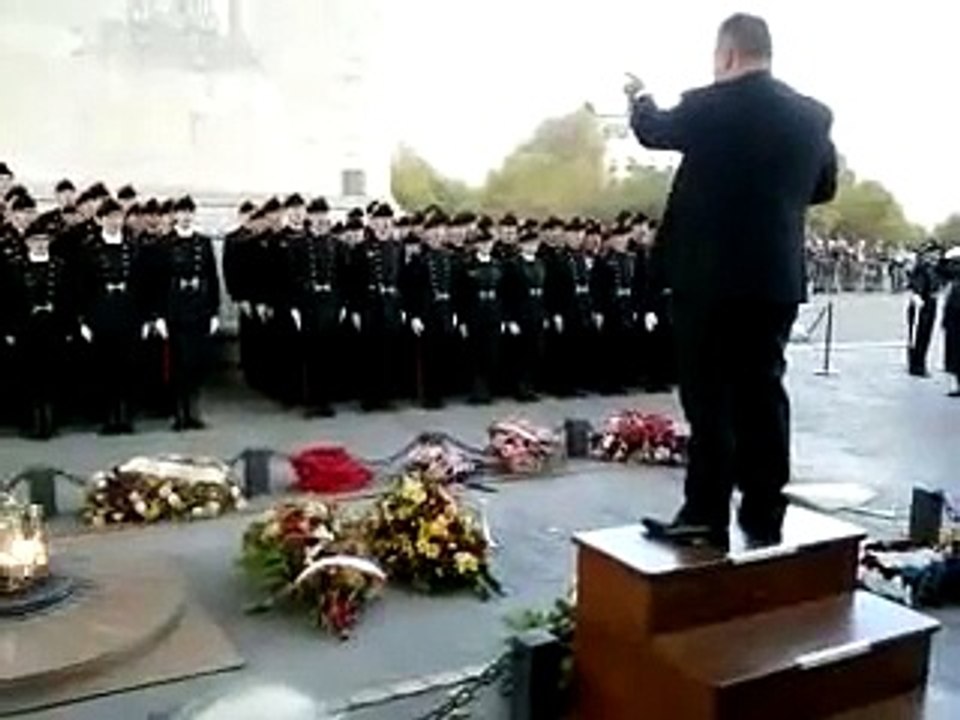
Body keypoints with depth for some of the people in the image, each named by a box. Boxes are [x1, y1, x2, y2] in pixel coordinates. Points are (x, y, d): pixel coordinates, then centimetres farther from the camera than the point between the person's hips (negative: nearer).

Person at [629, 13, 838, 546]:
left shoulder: (709, 105, -9)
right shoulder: (813, 115, 5)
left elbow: (654, 131, 11)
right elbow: (824, 186, 18)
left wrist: (639, 98, 31)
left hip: (712, 274, -5)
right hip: (778, 276, 5)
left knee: (710, 395, 0)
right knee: (763, 391, 11)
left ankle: (707, 516, 4)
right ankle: (763, 517, 18)